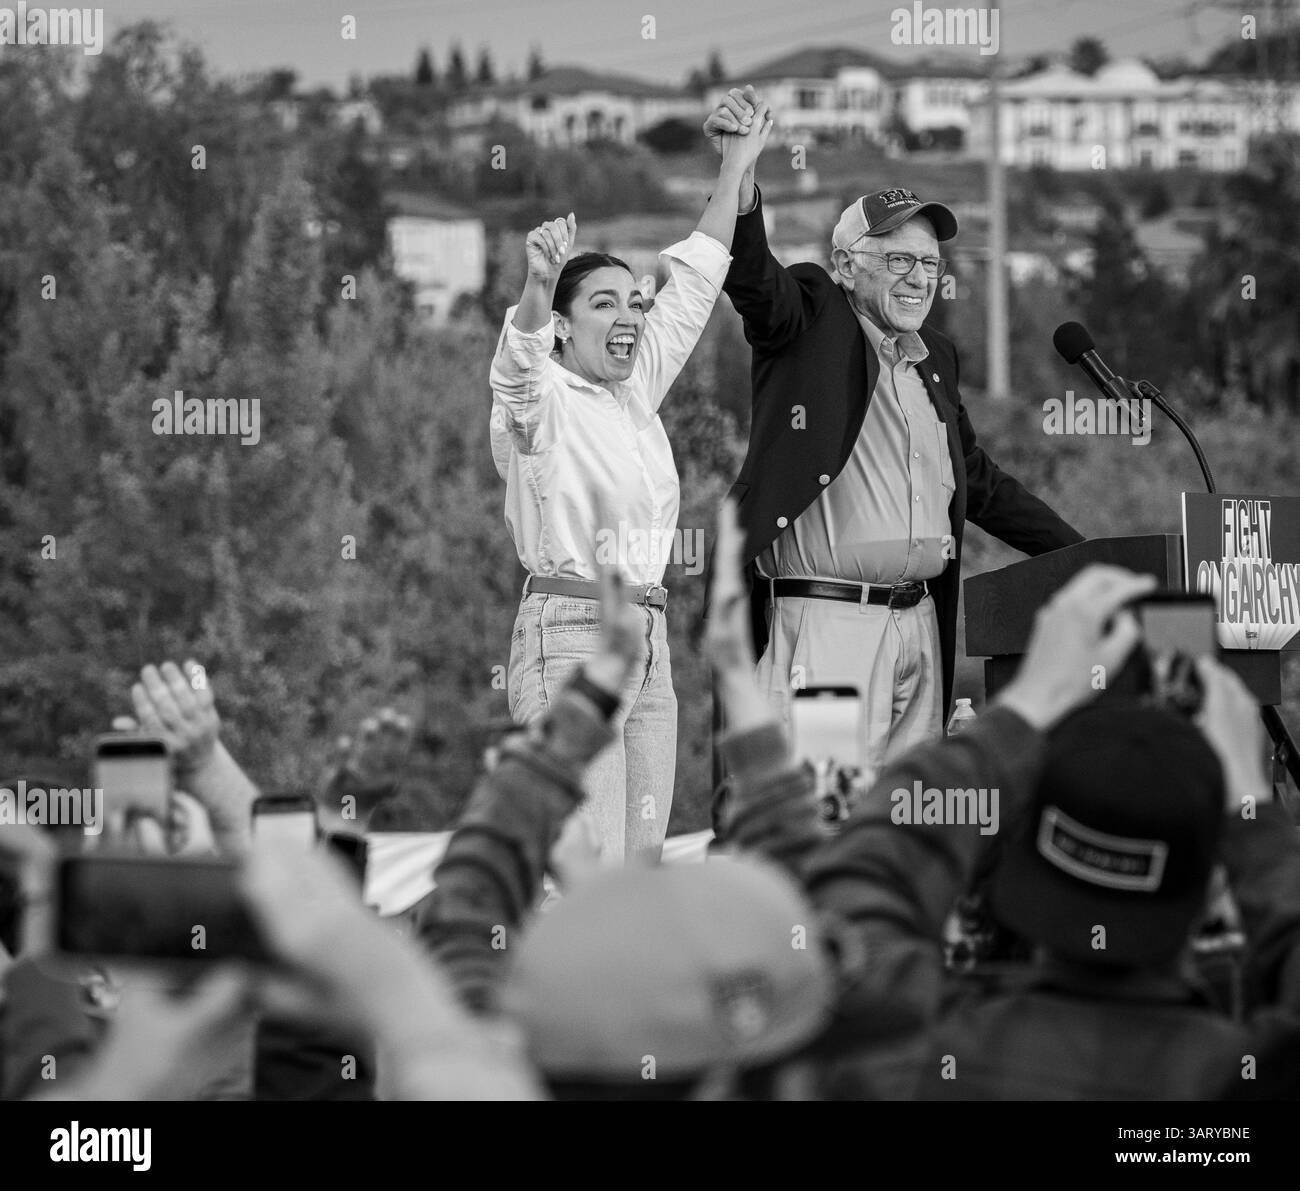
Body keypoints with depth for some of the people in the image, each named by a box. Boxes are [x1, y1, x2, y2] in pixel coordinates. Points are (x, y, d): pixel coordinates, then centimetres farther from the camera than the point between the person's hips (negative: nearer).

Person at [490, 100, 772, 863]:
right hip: (570, 636, -8)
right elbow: (519, 360, -30)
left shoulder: (638, 391, 14)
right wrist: (539, 286, -51)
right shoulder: (541, 401, -7)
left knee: (643, 860, 7)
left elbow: (694, 286, 21)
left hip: (648, 642, 8)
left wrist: (736, 170, 22)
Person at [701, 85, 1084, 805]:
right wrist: (739, 177, -37)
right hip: (824, 618, -7)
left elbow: (981, 484, 30)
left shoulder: (935, 360, 21)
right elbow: (752, 278, -19)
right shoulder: (811, 320, 2)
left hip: (920, 621, 7)